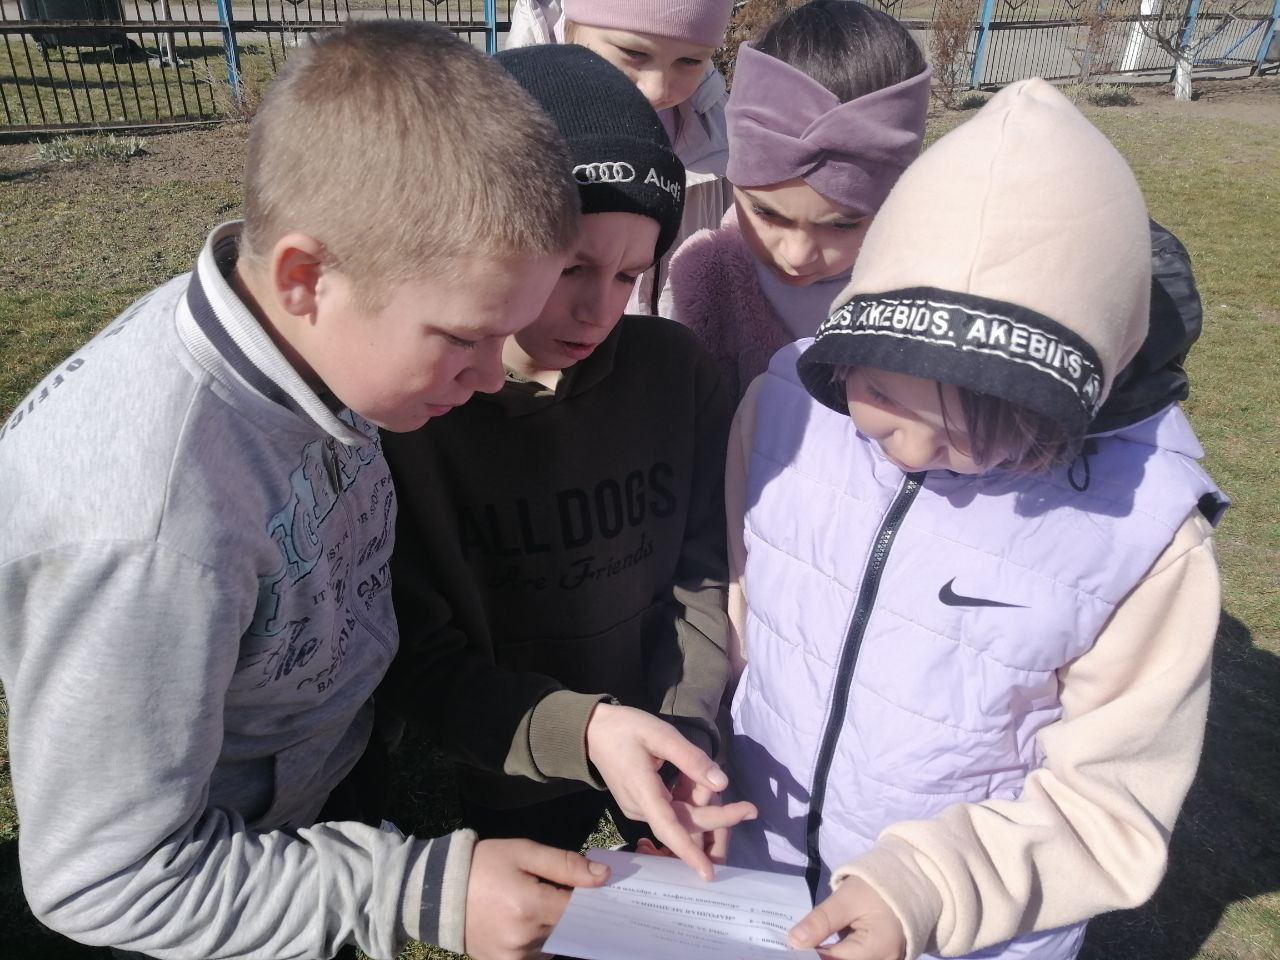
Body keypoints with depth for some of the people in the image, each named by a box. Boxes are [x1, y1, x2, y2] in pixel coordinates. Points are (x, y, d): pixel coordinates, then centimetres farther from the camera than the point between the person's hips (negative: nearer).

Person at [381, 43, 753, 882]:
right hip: (507, 779, -2)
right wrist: (579, 729, -33)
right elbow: (420, 659, -19)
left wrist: (689, 728, -19)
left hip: (671, 755, 2)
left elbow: (703, 575, -6)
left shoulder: (676, 368, -14)